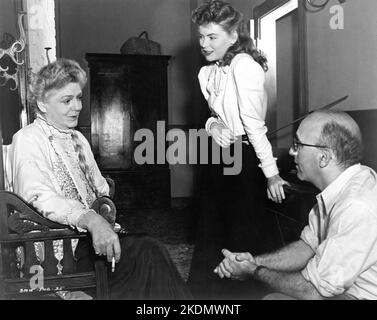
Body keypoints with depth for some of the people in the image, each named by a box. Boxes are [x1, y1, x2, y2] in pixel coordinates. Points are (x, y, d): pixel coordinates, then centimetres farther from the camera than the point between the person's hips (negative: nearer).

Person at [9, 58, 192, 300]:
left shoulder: (79, 139, 19)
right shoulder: (28, 140, -4)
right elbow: (40, 198, -19)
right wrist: (91, 220, -34)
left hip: (94, 234, 7)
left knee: (149, 250, -20)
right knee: (148, 252, -25)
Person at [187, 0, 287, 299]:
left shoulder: (244, 65, -15)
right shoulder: (206, 73, 9)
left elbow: (254, 124, -20)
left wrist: (271, 173, -20)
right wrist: (212, 125, -3)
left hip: (245, 157, -8)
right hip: (220, 156, 9)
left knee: (245, 233, 3)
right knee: (210, 230, 16)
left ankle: (240, 291, 20)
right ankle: (200, 289, 31)